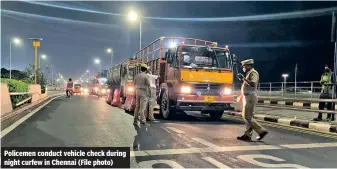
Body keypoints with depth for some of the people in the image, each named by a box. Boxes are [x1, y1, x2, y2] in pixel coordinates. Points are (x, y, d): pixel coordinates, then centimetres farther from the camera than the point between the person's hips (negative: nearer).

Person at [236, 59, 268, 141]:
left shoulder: (253, 73, -11)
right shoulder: (249, 73, 19)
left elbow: (253, 84, -26)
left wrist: (244, 78, -24)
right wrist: (242, 80, 15)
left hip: (250, 97, -10)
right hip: (247, 97, 10)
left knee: (247, 117, -9)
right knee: (247, 116, 10)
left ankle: (262, 131, -2)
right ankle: (247, 135, 14)